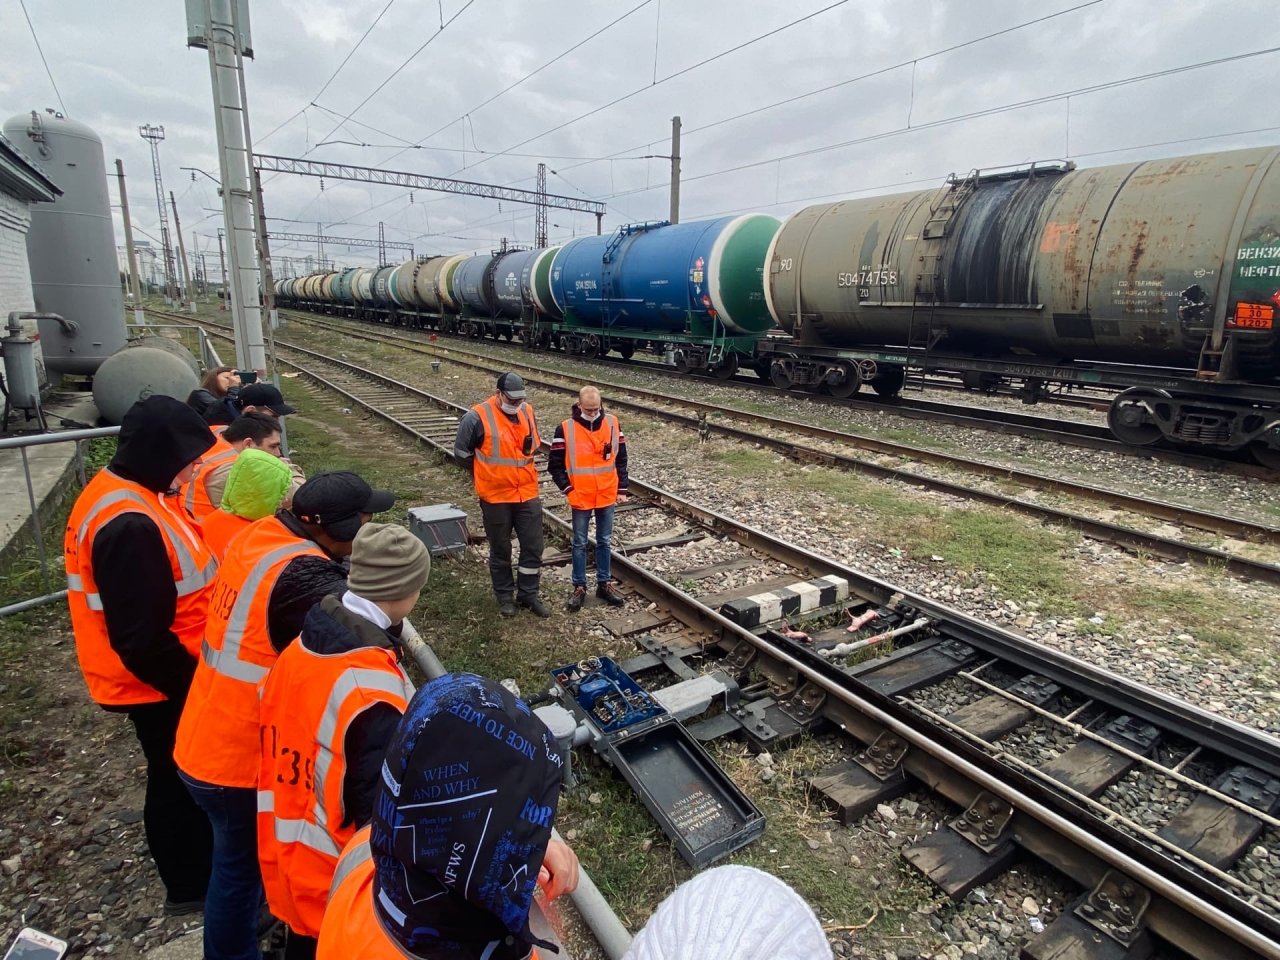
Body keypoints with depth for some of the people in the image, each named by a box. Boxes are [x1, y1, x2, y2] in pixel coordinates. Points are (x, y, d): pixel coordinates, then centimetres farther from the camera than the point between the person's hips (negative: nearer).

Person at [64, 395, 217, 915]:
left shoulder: (124, 491, 1)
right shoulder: (130, 525, -32)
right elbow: (141, 638, -29)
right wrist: (192, 686, -16)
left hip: (166, 675, 9)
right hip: (158, 683, -9)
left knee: (181, 774, 25)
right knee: (179, 778, 11)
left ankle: (196, 864, 46)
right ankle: (191, 885, 34)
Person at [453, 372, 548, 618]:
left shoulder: (527, 411, 2)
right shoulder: (478, 416, -14)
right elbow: (461, 452, -3)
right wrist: (487, 472, 5)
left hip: (528, 494, 4)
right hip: (496, 497, -4)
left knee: (533, 547, 7)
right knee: (500, 549, 11)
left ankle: (528, 594, 23)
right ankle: (504, 596, 29)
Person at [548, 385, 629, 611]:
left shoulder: (612, 424, -2)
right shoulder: (565, 428, -9)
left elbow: (621, 459, 6)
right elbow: (556, 464, -4)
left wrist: (622, 489, 4)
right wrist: (568, 489, -12)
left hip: (607, 496, 2)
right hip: (580, 498, -2)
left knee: (604, 541, 13)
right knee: (580, 544, 9)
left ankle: (604, 583, 26)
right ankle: (579, 587, 21)